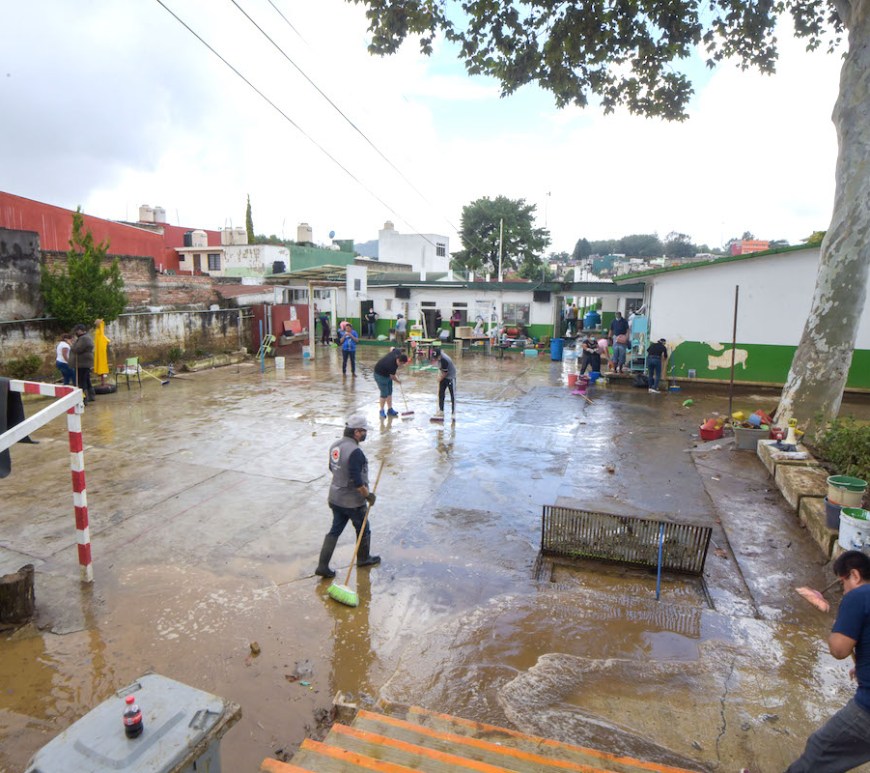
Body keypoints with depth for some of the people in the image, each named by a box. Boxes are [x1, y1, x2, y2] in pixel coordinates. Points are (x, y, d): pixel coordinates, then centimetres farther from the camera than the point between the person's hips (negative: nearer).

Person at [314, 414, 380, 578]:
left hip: (335, 498, 7)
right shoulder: (355, 452, -28)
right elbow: (357, 481, -29)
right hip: (353, 501, -7)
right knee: (363, 529, 16)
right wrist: (368, 495, -15)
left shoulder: (335, 445, -1)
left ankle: (322, 566, 16)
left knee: (335, 530, 17)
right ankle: (363, 559, 37)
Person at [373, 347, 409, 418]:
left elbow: (392, 348, 7)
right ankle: (382, 411, 9)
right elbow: (392, 377, -19)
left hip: (387, 374, 9)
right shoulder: (392, 365, -37)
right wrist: (398, 381, 3)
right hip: (380, 375, -9)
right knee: (384, 394, -7)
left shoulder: (398, 352, -18)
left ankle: (390, 410, 18)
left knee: (389, 392, 10)